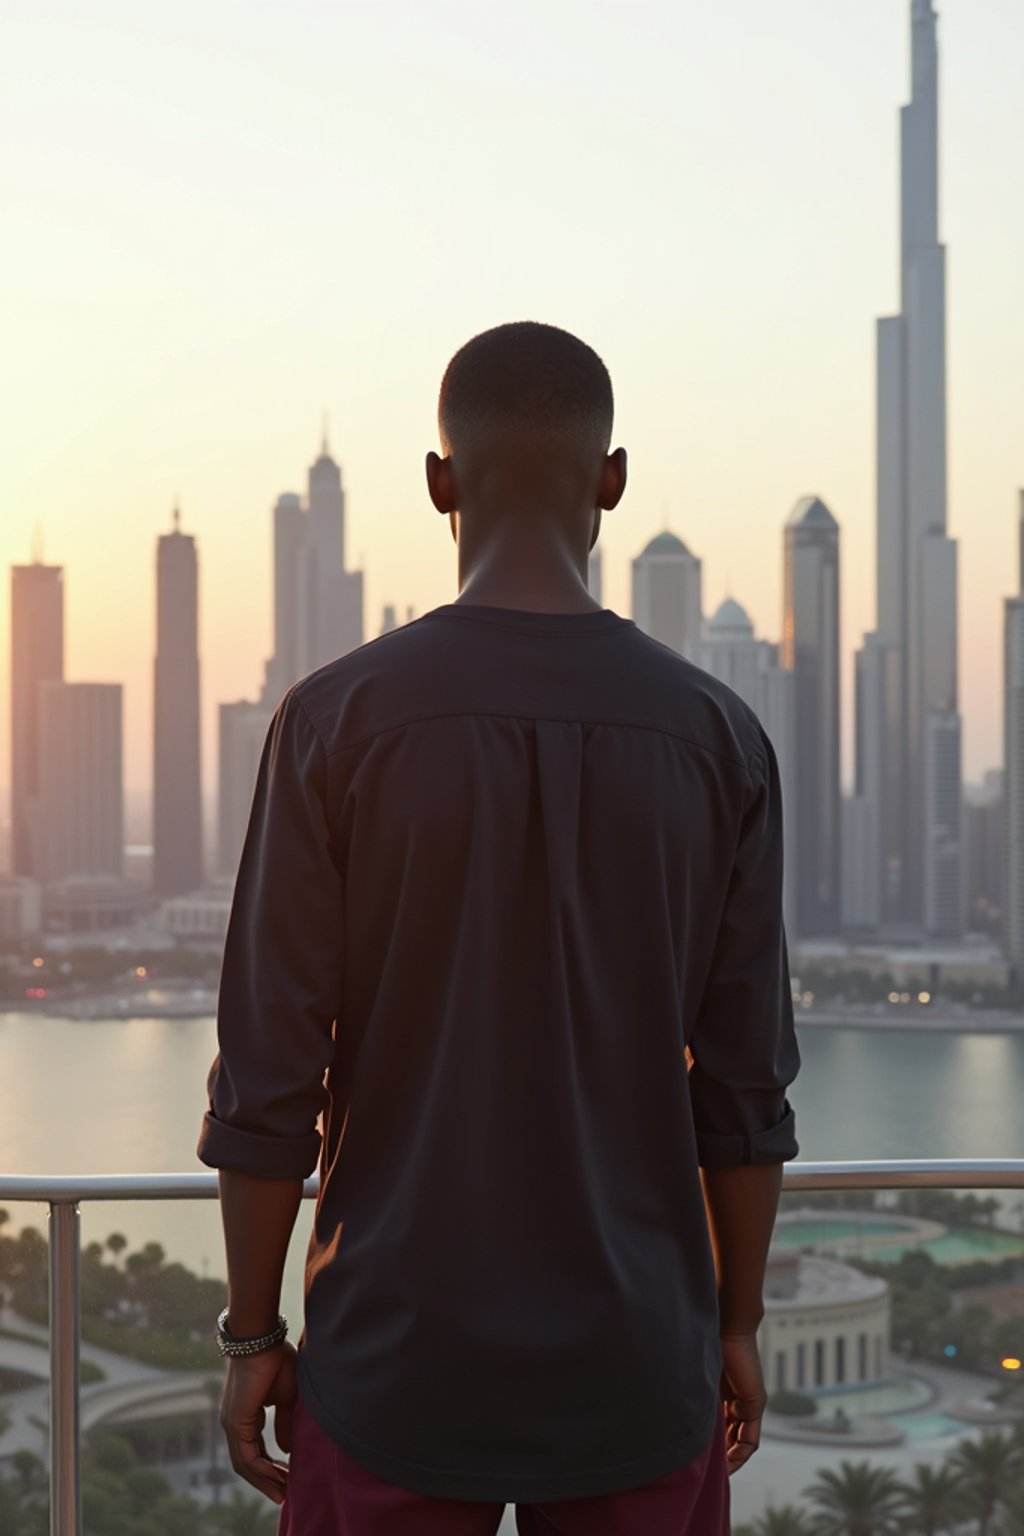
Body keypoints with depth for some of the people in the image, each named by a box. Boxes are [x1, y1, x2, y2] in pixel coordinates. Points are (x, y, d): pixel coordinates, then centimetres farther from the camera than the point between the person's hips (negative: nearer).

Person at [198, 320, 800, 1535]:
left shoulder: (335, 720, -9)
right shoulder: (719, 738, -4)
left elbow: (268, 1082, -8)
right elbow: (745, 1089, -1)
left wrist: (252, 1336, 3)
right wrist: (735, 1326, 11)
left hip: (399, 1366, -1)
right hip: (636, 1380, 2)